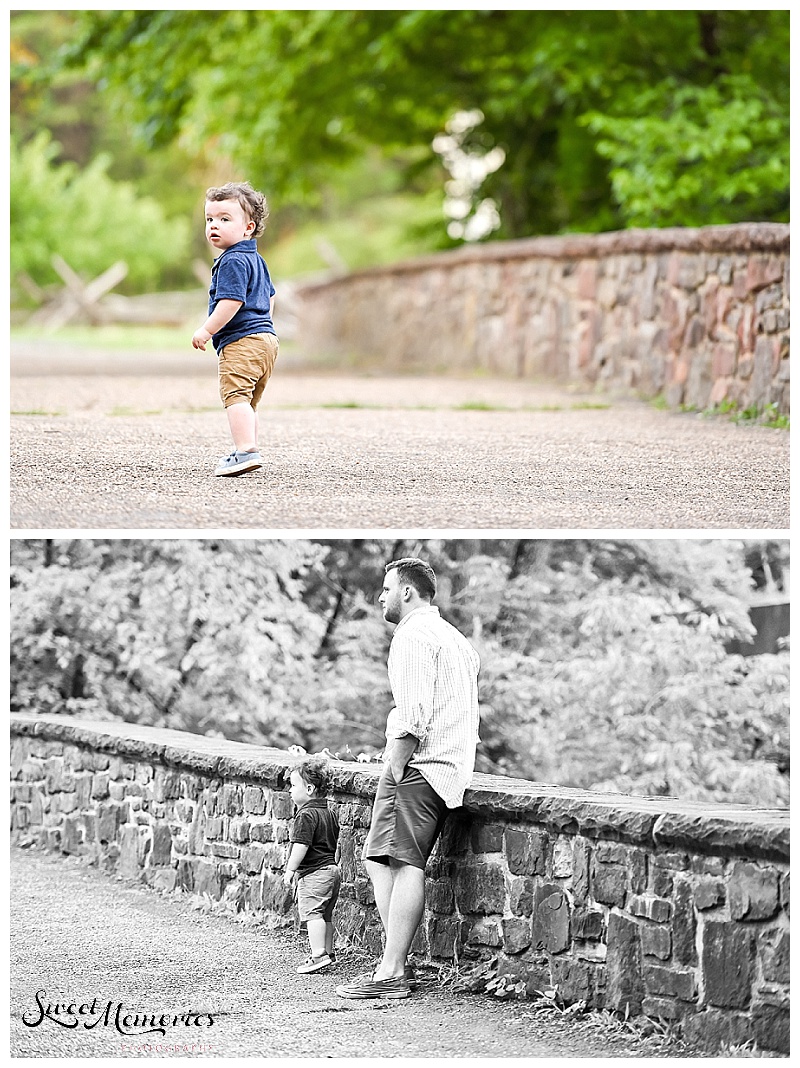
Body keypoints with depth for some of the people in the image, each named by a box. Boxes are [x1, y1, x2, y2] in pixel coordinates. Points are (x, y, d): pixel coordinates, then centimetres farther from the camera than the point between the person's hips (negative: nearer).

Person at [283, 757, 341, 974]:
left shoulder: (306, 815, -16)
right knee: (326, 915, 17)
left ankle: (319, 955, -16)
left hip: (313, 873, -10)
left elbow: (301, 845, -23)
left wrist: (290, 869, -18)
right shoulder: (329, 813, 14)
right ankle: (328, 951, 24)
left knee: (312, 913, -10)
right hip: (331, 867, 10)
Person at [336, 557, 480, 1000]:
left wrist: (396, 772, -14)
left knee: (405, 863, -13)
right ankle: (397, 963, 8)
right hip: (451, 765, 10)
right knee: (379, 859, 12)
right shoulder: (455, 638, 25)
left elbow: (413, 714, -18)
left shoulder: (413, 636, -7)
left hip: (418, 764, -10)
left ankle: (391, 973, -17)